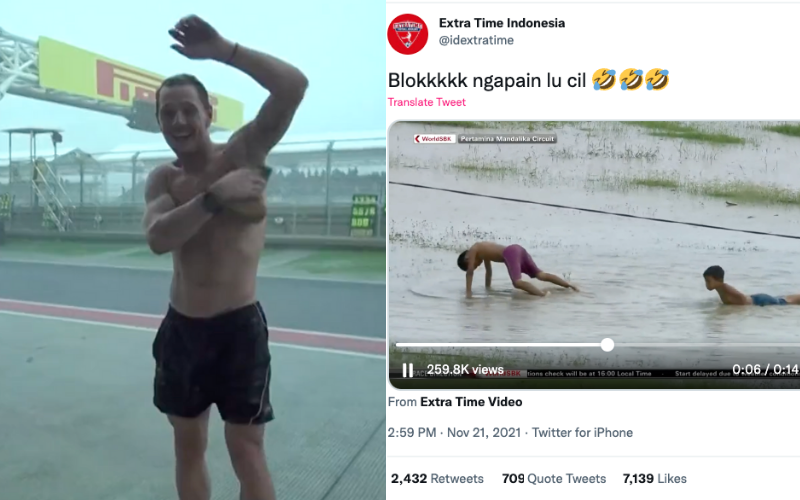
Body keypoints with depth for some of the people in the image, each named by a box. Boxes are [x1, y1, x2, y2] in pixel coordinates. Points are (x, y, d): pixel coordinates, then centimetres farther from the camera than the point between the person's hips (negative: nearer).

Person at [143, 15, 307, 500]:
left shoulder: (243, 152, -7)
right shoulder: (163, 179, 5)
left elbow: (294, 85, -22)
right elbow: (158, 238, -16)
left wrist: (221, 49, -24)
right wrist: (214, 196, -25)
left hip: (239, 327, -5)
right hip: (181, 327, 5)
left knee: (247, 452, 5)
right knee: (189, 446, 19)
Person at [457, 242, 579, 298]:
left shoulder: (473, 250, 10)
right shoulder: (483, 250, 34)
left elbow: (470, 272, 3)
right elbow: (489, 271, 40)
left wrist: (468, 292, 3)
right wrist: (487, 288, 44)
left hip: (510, 254, -9)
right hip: (518, 249, 9)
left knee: (517, 282, -23)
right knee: (540, 275, 8)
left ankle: (542, 294, -45)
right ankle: (569, 285, -1)